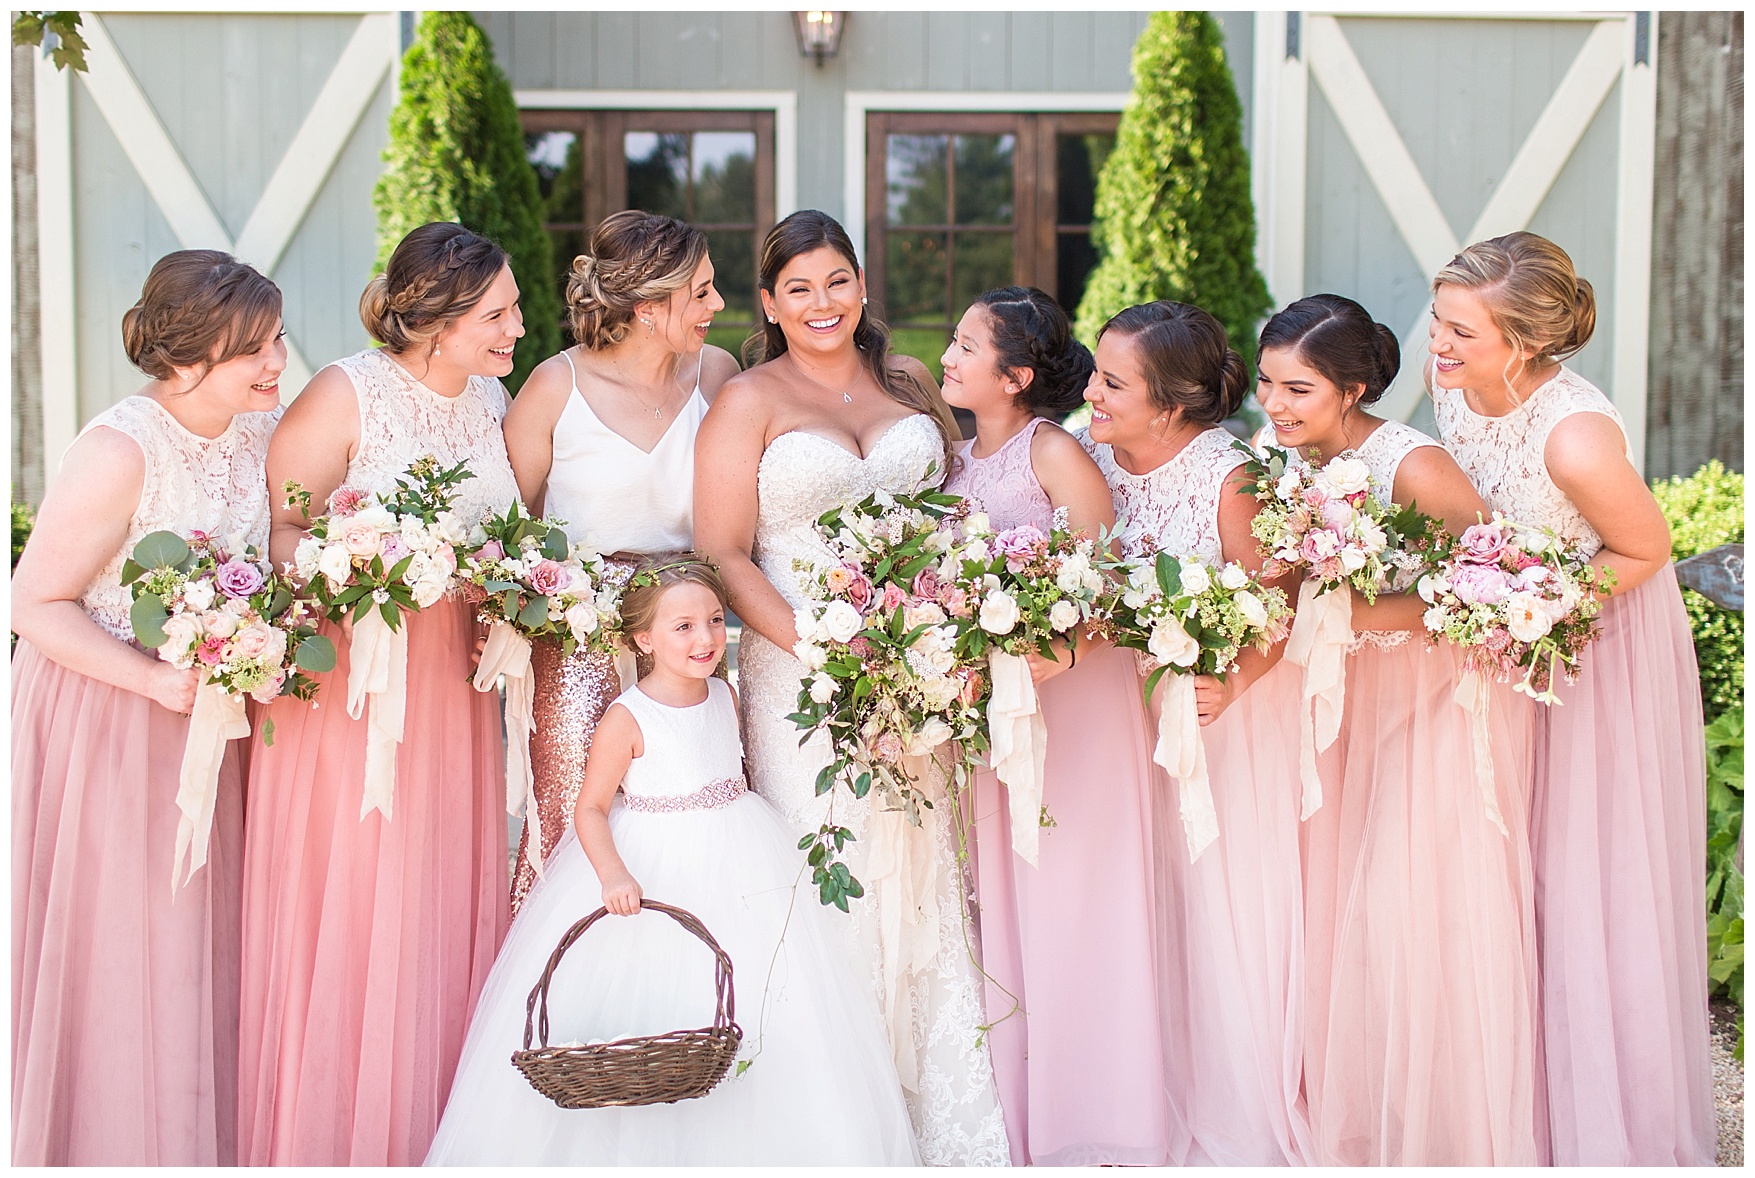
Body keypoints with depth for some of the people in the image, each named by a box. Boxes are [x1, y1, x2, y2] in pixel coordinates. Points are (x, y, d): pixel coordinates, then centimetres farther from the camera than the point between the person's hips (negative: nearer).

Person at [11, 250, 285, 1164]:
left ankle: (198, 1136, 28)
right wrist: (159, 680, -25)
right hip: (104, 721, -6)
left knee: (198, 943, 14)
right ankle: (107, 1149, 21)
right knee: (111, 955, 4)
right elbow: (35, 604, -18)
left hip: (206, 712, 6)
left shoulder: (260, 426, -2)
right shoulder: (120, 450, -23)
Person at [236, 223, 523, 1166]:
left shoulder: (491, 399, 10)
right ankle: (324, 1137, 12)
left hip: (448, 688, 6)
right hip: (344, 678, -6)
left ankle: (425, 1132, 20)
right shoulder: (347, 394, -10)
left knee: (442, 905, 8)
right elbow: (270, 530, -14)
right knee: (342, 909, -1)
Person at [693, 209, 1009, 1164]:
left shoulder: (909, 385, 13)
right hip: (806, 682, -4)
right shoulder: (748, 402, 1)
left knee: (923, 886, 7)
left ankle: (944, 1124, 16)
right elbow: (723, 554, -6)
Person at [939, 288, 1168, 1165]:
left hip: (1073, 696, -6)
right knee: (999, 907, 8)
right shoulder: (956, 461, 11)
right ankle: (1017, 1129, 17)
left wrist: (1065, 650, -30)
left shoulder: (1055, 453, -8)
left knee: (1070, 905, -2)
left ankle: (1087, 1128, 8)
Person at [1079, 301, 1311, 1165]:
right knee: (1144, 914, 9)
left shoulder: (1229, 478, -20)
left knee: (1225, 918, 3)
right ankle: (1161, 1115, 24)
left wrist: (1231, 681, -35)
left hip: (1229, 713, -4)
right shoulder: (1089, 461, -6)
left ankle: (1244, 1127, 19)